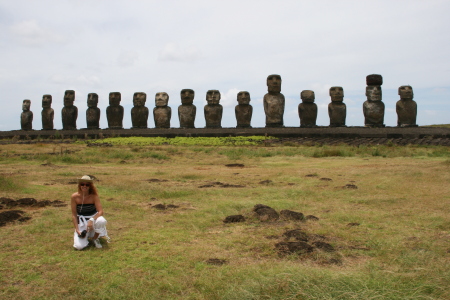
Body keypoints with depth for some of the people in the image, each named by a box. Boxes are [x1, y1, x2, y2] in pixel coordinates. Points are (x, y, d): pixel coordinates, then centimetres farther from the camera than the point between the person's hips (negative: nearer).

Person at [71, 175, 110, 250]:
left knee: (101, 221, -38)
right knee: (79, 246, -17)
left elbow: (100, 211, -20)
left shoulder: (94, 196, -15)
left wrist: (91, 220, -37)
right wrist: (77, 229, -13)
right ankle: (87, 234, 21)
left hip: (93, 217, 0)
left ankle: (95, 238, -5)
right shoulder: (74, 197, -13)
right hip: (81, 222, 0)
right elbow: (74, 215, -7)